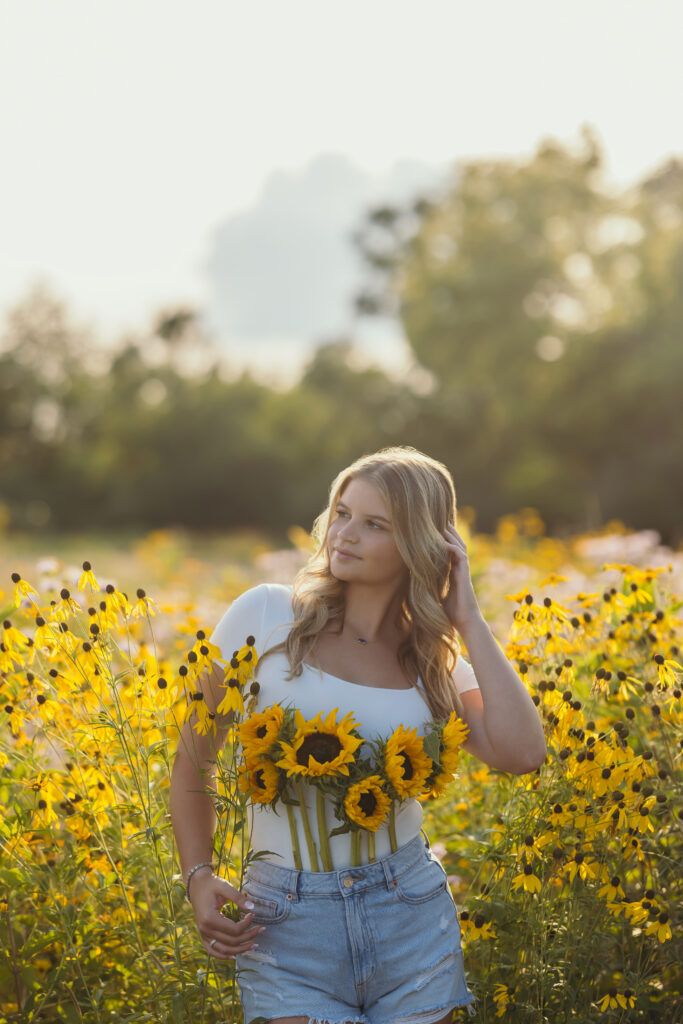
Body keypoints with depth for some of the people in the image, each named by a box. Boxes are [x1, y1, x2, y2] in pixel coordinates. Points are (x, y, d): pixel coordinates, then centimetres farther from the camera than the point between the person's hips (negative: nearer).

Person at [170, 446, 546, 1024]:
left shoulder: (437, 662, 5)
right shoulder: (267, 616, 0)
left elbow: (522, 754, -13)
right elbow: (194, 754, 7)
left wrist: (469, 622, -6)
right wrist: (199, 878, -5)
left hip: (412, 917, 2)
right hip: (287, 928, -2)